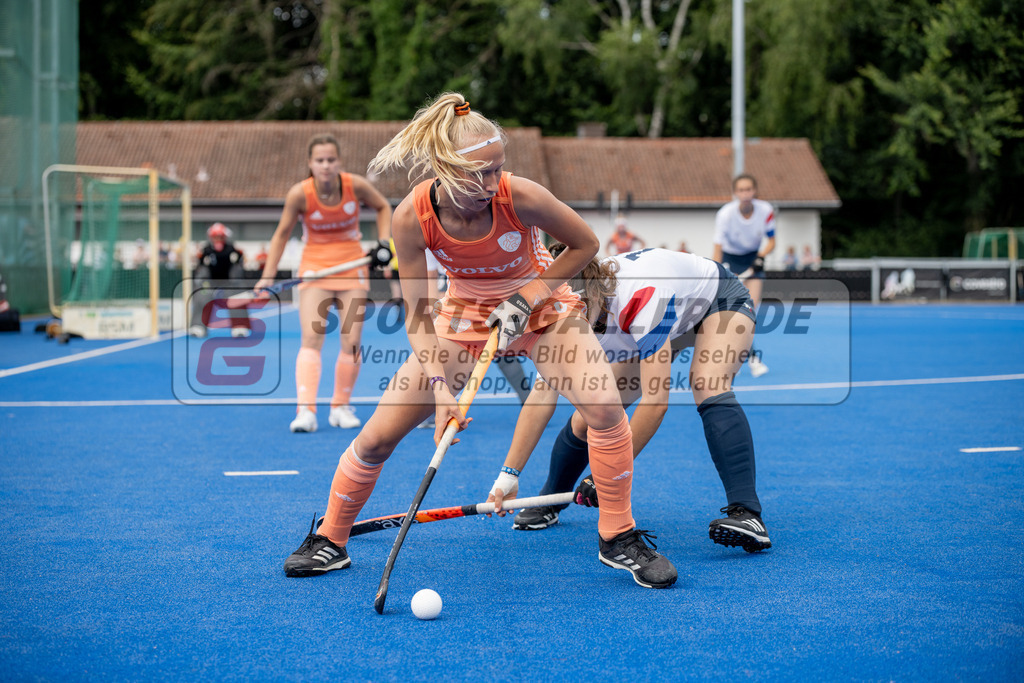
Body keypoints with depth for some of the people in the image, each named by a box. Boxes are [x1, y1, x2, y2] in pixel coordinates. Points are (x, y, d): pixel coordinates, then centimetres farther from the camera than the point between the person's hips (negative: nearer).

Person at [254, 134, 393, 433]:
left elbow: (383, 207, 8)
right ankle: (306, 410, -22)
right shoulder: (300, 194, -15)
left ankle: (341, 407, 15)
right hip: (314, 269, -2)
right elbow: (282, 233, -1)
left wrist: (383, 243, -4)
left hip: (352, 267, 2)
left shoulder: (356, 185, -13)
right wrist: (268, 276, -5)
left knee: (351, 343, -1)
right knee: (311, 339, -16)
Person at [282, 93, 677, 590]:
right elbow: (416, 314, -18)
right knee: (378, 436, -4)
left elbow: (585, 244, -13)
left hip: (541, 303, -1)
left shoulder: (520, 196, -32)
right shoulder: (413, 217, -28)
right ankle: (329, 540, 20)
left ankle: (617, 538, -1)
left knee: (606, 410, -22)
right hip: (463, 315, 1)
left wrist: (526, 299, -20)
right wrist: (440, 384, -29)